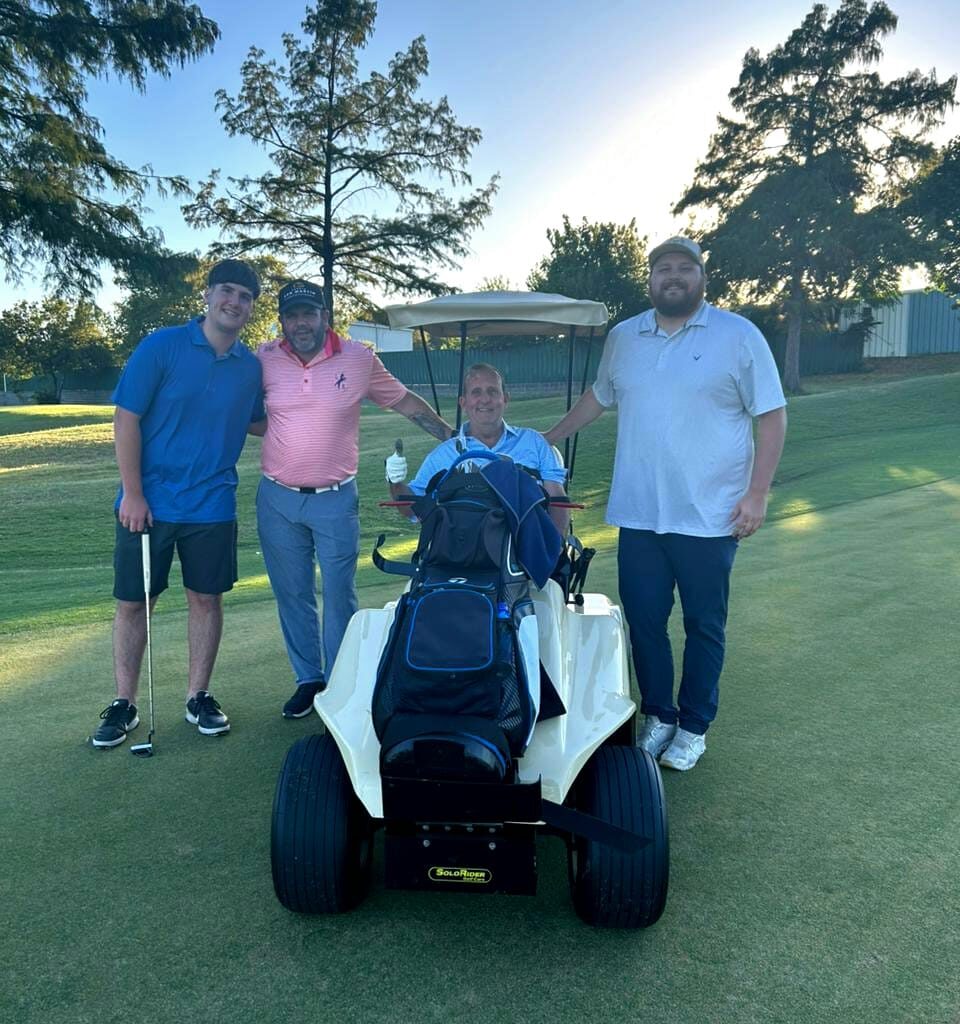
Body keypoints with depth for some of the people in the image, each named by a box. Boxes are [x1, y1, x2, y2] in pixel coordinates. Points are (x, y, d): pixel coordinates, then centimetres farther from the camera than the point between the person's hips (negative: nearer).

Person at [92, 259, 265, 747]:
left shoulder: (251, 366, 2)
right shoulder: (161, 346, -8)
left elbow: (256, 423, 16)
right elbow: (126, 419, -9)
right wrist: (132, 494, -13)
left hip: (212, 506, 3)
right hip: (147, 502, -2)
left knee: (206, 598, 9)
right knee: (132, 601, 6)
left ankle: (198, 697, 25)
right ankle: (123, 705, 21)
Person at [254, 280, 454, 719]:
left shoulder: (360, 359, -3)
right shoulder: (265, 359, 0)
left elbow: (405, 401, 6)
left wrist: (454, 437, 5)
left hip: (335, 501, -2)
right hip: (277, 500, 2)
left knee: (339, 598, 3)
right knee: (291, 597, 10)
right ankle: (308, 679, 26)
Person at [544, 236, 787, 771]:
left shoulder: (739, 335, -3)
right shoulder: (623, 337, 9)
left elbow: (772, 416, -3)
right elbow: (598, 397, 24)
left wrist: (758, 493, -10)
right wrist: (547, 440, 21)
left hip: (709, 518, -3)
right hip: (639, 515, 4)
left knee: (704, 627, 8)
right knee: (644, 621, 9)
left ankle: (694, 727, 25)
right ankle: (659, 716, 28)